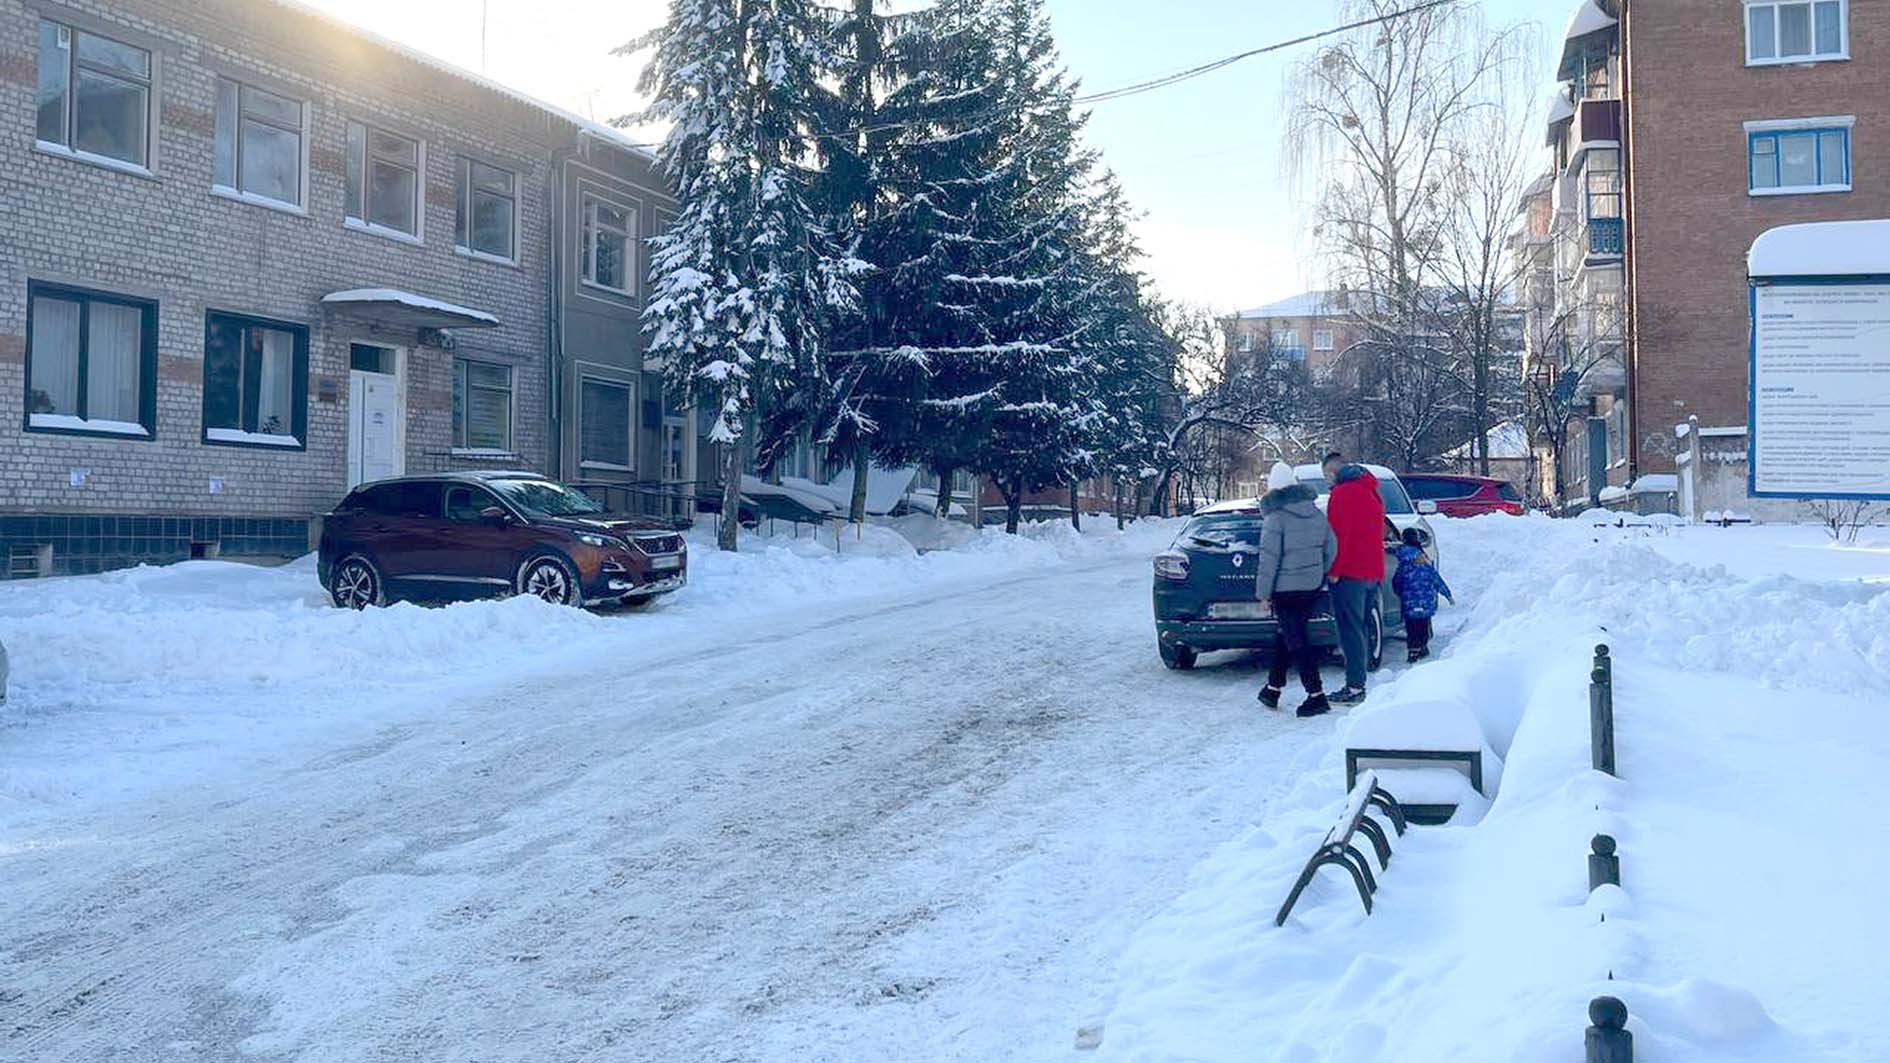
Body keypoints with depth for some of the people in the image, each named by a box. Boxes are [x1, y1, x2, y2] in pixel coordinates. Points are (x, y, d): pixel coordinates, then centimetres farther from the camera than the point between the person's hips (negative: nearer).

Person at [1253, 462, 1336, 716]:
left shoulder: (1275, 517, -14)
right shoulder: (1315, 513, 6)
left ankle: (1317, 695, -9)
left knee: (1296, 641, -4)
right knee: (1284, 635, 18)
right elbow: (1331, 548, 10)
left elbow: (1269, 558, -14)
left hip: (1286, 589, -7)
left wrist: (1263, 591, -7)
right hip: (1312, 586, 7)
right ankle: (1273, 688, 25)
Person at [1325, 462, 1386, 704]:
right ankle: (1358, 684, 17)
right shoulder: (1372, 493, 19)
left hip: (1350, 573, -9)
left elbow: (1339, 533, -15)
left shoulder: (1342, 493, -8)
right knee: (1361, 629, 14)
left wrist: (1334, 569, -14)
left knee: (1351, 631, -8)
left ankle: (1355, 687, -10)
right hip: (1373, 572, 9)